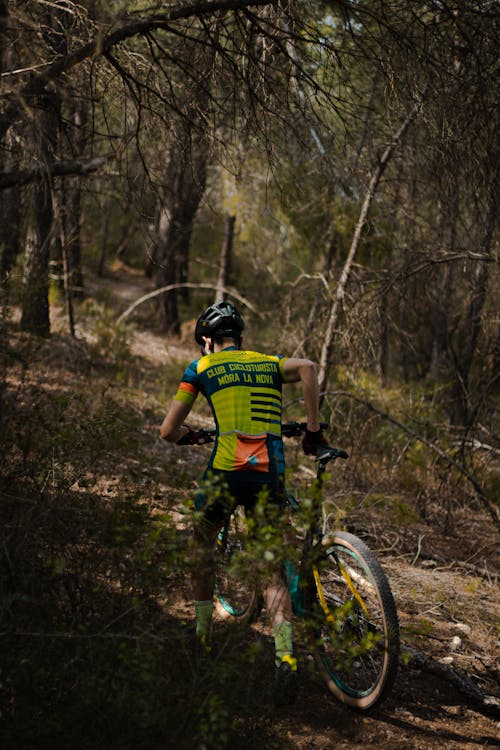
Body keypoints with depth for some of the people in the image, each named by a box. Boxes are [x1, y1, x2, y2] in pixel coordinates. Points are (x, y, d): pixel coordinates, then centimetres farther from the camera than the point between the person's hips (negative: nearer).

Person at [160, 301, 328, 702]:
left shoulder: (202, 367, 13)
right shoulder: (270, 363, 20)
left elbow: (168, 431, 11)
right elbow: (308, 367, -3)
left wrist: (190, 436, 34)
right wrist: (314, 431, 3)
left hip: (226, 472, -2)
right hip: (271, 476, 2)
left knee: (202, 548, 26)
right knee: (273, 571, 9)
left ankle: (202, 633, 32)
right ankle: (286, 658, -9)